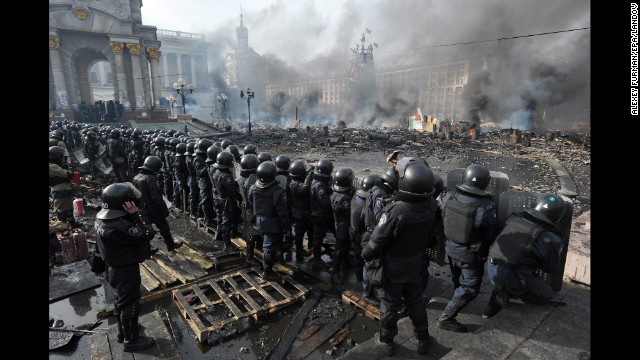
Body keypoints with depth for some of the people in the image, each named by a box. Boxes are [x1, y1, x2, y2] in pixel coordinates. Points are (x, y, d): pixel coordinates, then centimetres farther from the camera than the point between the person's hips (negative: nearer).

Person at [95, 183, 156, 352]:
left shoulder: (103, 217, -6)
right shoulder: (117, 228, -36)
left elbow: (131, 232, -2)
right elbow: (147, 234, -34)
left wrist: (133, 216, -18)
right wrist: (136, 215, -30)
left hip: (116, 268, 9)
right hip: (126, 271, -9)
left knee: (121, 300, 27)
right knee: (130, 305, 10)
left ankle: (122, 332, 48)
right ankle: (131, 340, 29)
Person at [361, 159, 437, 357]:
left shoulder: (395, 211, -35)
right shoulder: (431, 204, -18)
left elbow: (376, 243, -25)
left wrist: (365, 254, -4)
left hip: (393, 265, -5)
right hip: (416, 261, 5)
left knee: (390, 304, 16)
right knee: (416, 301, 24)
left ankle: (386, 341, 37)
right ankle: (423, 340, 43)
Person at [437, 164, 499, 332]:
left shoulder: (449, 198, -16)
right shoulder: (486, 207, -29)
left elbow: (442, 221, 0)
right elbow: (491, 235, -15)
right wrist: (486, 251, 6)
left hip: (450, 247, 6)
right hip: (470, 254, -5)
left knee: (458, 279, 30)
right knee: (470, 287, 13)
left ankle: (459, 298, 57)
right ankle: (446, 318, 15)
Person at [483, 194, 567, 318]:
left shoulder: (514, 218, 1)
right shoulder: (550, 238, -15)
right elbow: (552, 268, -1)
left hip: (491, 269, 5)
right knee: (547, 294, 19)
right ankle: (506, 292, 2)